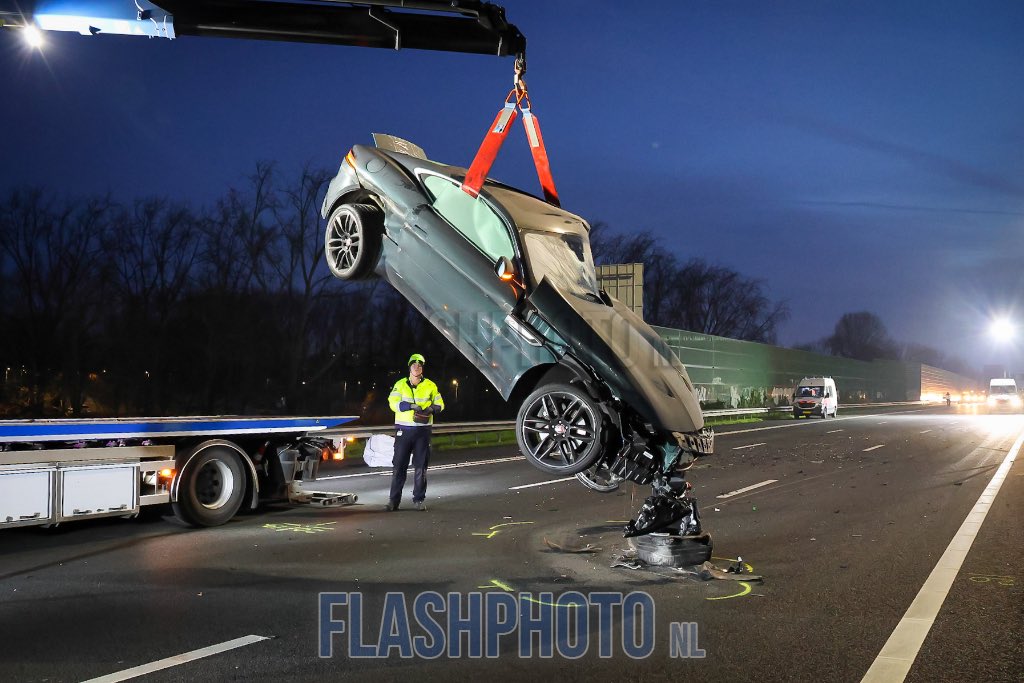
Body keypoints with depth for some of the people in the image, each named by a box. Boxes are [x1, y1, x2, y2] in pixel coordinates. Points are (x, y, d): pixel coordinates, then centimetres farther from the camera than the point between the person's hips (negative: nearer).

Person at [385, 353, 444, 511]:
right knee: (399, 465, -1)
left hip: (423, 430, 1)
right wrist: (412, 406, -21)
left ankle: (419, 499, 13)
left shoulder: (430, 386, 7)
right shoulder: (400, 385, 5)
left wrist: (431, 409, -13)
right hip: (403, 430, -1)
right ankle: (394, 500, 4)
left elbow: (440, 404, 10)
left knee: (420, 466, 5)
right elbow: (393, 403, -7)